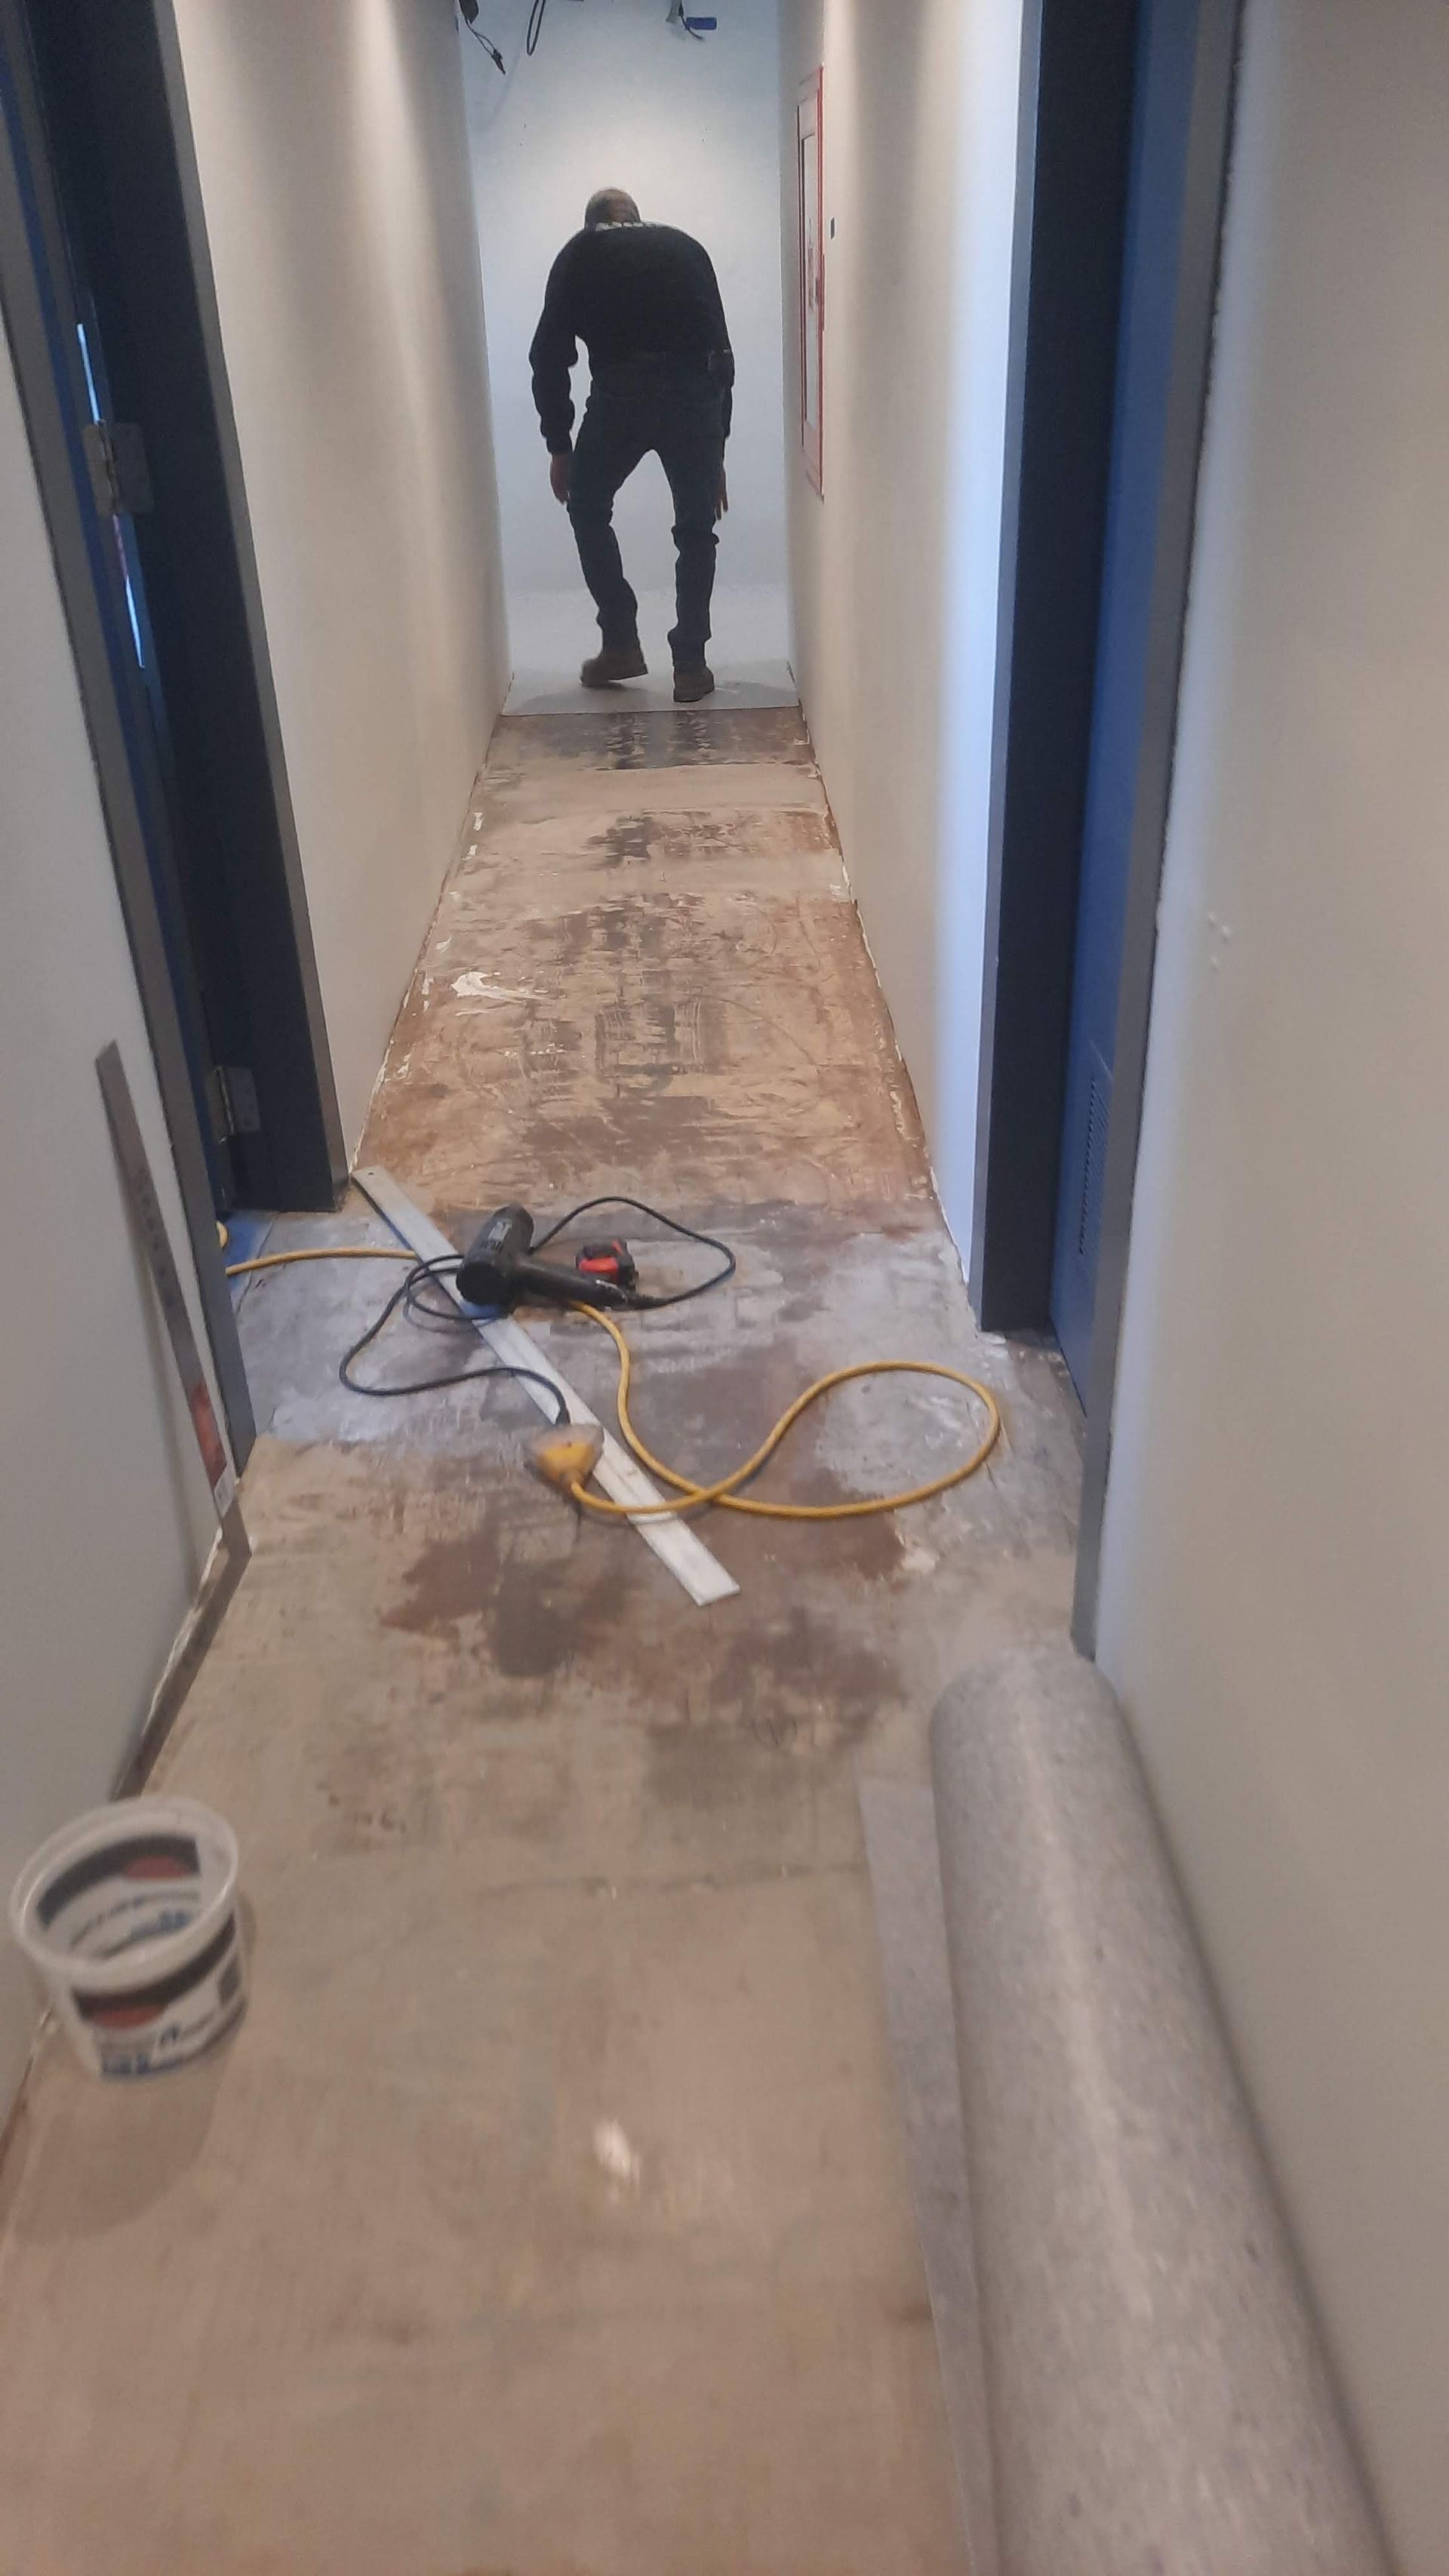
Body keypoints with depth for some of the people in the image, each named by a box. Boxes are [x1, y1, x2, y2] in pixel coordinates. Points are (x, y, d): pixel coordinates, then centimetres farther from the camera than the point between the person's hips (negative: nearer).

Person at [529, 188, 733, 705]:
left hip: (619, 394, -1)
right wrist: (717, 452, 27)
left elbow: (550, 356, 11)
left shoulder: (579, 255, 19)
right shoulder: (687, 248, 25)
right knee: (696, 529, 17)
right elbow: (721, 351, 23)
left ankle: (621, 645, 19)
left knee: (588, 508, 22)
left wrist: (559, 446, 19)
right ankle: (691, 666, 15)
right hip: (694, 396, 2)